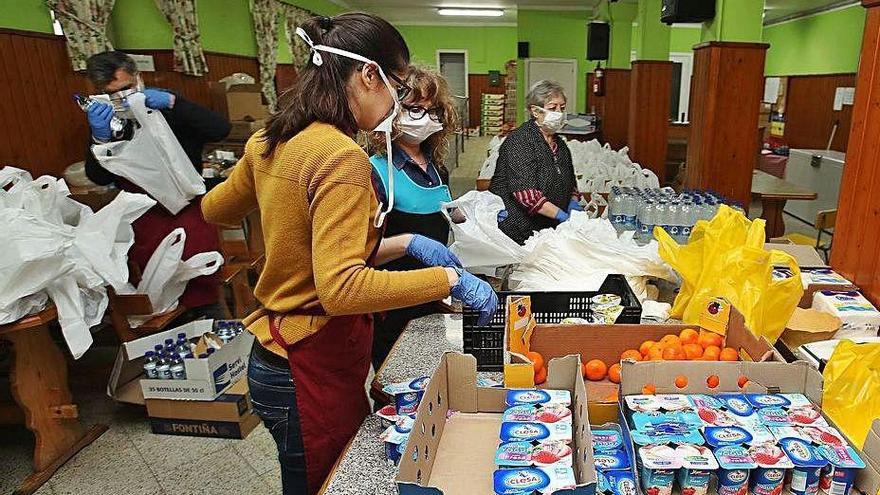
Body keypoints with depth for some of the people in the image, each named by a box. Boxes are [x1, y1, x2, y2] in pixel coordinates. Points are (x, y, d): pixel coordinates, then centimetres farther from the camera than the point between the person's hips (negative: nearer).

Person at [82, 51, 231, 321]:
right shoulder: (102, 121, 10)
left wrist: (173, 102, -18)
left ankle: (204, 311, -3)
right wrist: (100, 139, -16)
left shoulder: (167, 108, 3)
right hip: (143, 213, 3)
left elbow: (221, 129, -11)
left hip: (186, 202, -3)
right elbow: (100, 178, 2)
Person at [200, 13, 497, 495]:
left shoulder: (271, 142, 2)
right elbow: (341, 289, -31)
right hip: (317, 366, -8)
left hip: (277, 356, 9)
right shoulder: (342, 157, -24)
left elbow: (215, 209, 18)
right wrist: (449, 278, -22)